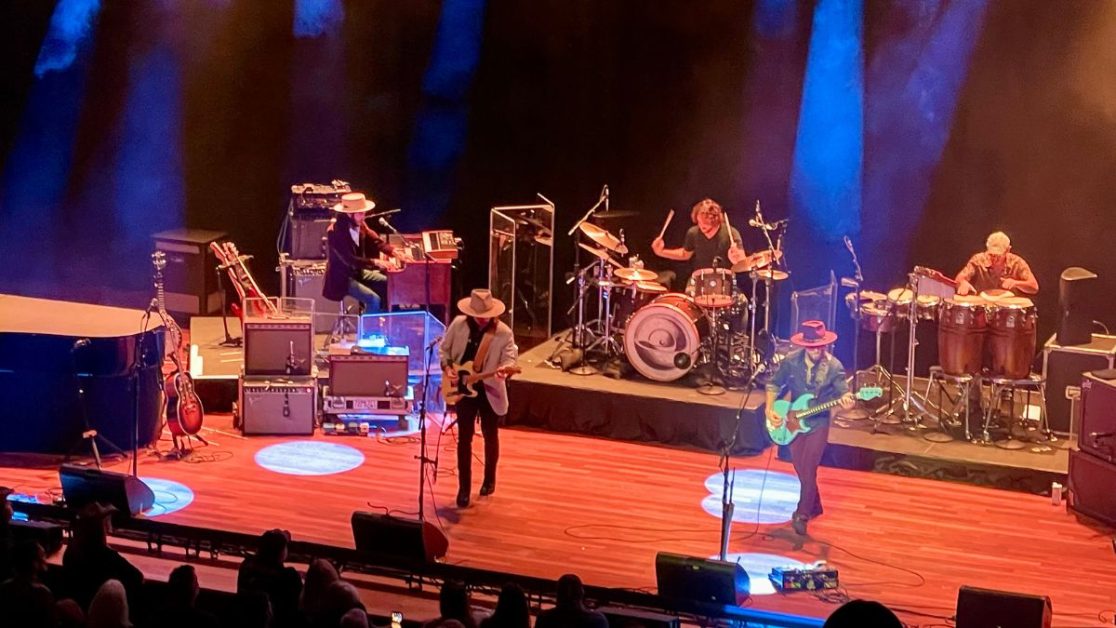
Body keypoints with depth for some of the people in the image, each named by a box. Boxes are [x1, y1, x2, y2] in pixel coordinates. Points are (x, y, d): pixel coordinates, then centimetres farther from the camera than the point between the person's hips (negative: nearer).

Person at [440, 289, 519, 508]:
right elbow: (444, 348, 6)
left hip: (489, 391, -1)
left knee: (490, 436, 13)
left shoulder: (503, 333, -14)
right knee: (464, 438, 2)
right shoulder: (458, 324, -6)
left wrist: (504, 369, -43)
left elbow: (510, 358, -20)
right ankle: (464, 488, 9)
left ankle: (489, 480, 35)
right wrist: (447, 368, -11)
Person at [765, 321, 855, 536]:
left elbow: (843, 391, -14)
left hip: (818, 422, -3)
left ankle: (802, 515, -3)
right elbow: (774, 384, 5)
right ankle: (813, 506, 31)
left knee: (808, 469, -12)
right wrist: (770, 410, -4)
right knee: (800, 468, 10)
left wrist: (846, 400, -38)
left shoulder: (834, 367, -13)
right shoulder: (791, 361, -8)